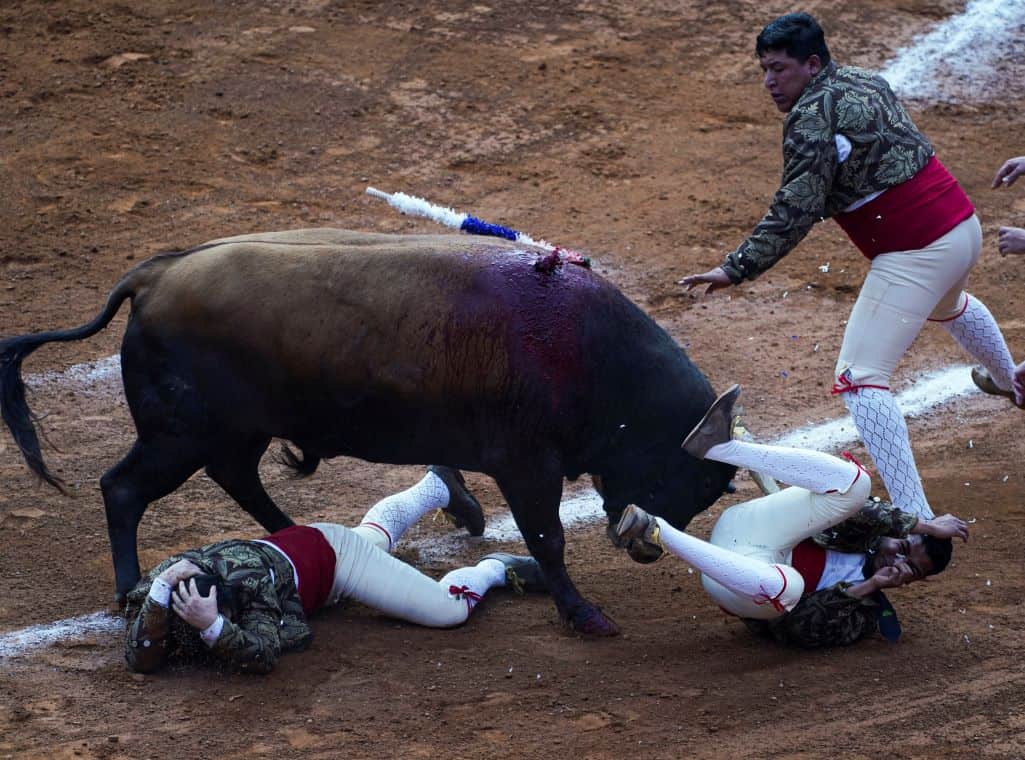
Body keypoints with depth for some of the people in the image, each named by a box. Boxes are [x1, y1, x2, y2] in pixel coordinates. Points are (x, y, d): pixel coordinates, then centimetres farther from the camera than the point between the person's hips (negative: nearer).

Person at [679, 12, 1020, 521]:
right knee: (949, 305, 43)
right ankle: (1008, 381, 72)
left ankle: (916, 519, -20)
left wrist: (737, 268, -21)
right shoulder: (866, 82, 11)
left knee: (859, 379, -10)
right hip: (963, 225, 10)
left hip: (914, 254, -10)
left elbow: (795, 213, -22)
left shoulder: (812, 118, -16)